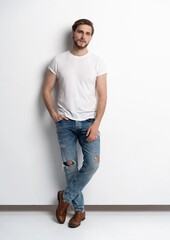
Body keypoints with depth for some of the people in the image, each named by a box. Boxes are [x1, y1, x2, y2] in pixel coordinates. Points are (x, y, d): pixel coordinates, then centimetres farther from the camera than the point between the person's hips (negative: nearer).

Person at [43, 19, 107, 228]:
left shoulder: (97, 62, -2)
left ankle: (65, 197, 13)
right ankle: (79, 209, 20)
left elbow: (102, 95, -5)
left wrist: (96, 124, -13)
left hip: (88, 122, 0)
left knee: (92, 164, -11)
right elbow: (47, 90, 6)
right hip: (65, 123, 1)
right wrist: (53, 114, -8)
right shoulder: (58, 60, 1)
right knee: (70, 166, 4)